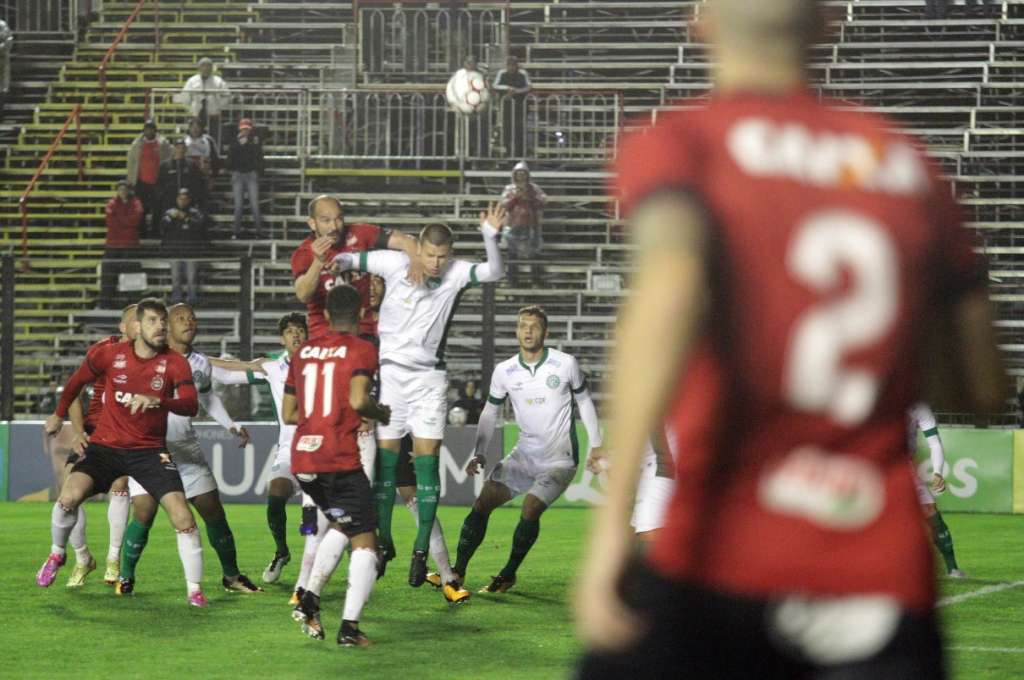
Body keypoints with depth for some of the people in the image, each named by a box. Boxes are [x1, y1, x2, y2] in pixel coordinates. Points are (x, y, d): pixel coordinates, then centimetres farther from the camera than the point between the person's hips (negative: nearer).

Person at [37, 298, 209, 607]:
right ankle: (56, 554, 7)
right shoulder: (111, 355, -5)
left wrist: (158, 400, -39)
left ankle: (195, 590, -5)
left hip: (150, 451, 0)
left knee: (182, 515, -16)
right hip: (105, 446, 0)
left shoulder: (174, 362, -7)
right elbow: (77, 381, 15)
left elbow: (191, 405, -20)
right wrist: (59, 415, 26)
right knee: (70, 496, -23)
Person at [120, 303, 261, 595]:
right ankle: (125, 577, 4)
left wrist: (230, 425, 15)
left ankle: (231, 575, 20)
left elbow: (208, 397, 26)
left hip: (186, 448, 5)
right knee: (144, 514, -14)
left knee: (213, 511, 6)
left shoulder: (200, 363, 6)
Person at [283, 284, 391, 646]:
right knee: (365, 543, 2)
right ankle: (350, 626, -11)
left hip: (302, 462, 6)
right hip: (341, 462, -6)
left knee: (341, 524, 28)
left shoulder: (303, 352, 14)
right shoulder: (362, 350, -3)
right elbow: (358, 400, -18)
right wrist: (382, 413, 1)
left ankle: (310, 598, 14)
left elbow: (289, 414, 17)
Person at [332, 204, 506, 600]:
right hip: (390, 370, 0)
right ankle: (384, 542, 13)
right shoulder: (394, 263, -7)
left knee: (427, 458, -5)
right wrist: (338, 264, -18)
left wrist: (491, 236, -35)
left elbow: (493, 273, -20)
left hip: (430, 377, 0)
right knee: (386, 455, 1)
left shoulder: (455, 274, -6)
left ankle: (422, 549, -1)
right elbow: (349, 260, 4)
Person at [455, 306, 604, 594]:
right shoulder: (504, 371, -1)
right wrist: (480, 454, 0)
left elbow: (584, 402, 6)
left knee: (530, 510, -20)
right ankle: (457, 572, -6)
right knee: (483, 502, -9)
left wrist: (596, 445, 7)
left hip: (560, 459, -4)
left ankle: (508, 575, -4)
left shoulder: (566, 364, -8)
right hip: (524, 456, 4)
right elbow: (490, 413, 10)